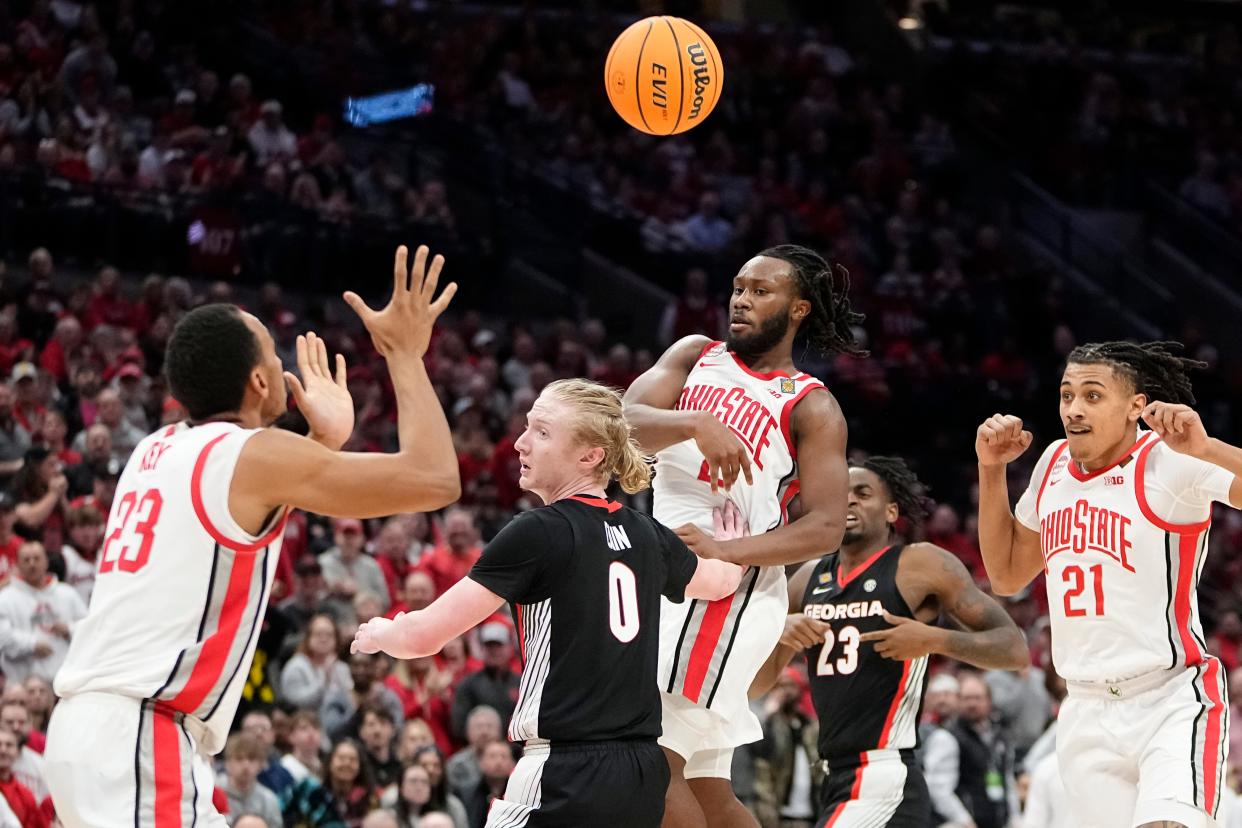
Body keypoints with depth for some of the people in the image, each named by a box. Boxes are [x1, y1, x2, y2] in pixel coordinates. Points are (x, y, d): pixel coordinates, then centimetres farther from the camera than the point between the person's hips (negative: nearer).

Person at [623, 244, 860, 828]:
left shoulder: (811, 408, 0)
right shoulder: (695, 357, 14)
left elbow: (825, 528, -9)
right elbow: (627, 422, -3)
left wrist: (723, 552, -21)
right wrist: (695, 424, -23)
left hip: (730, 588, -6)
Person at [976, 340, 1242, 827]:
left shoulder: (1171, 461, -10)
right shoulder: (1054, 464, 11)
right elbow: (1007, 576, 23)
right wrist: (992, 469, 15)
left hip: (1171, 701, -6)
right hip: (1086, 716, 6)